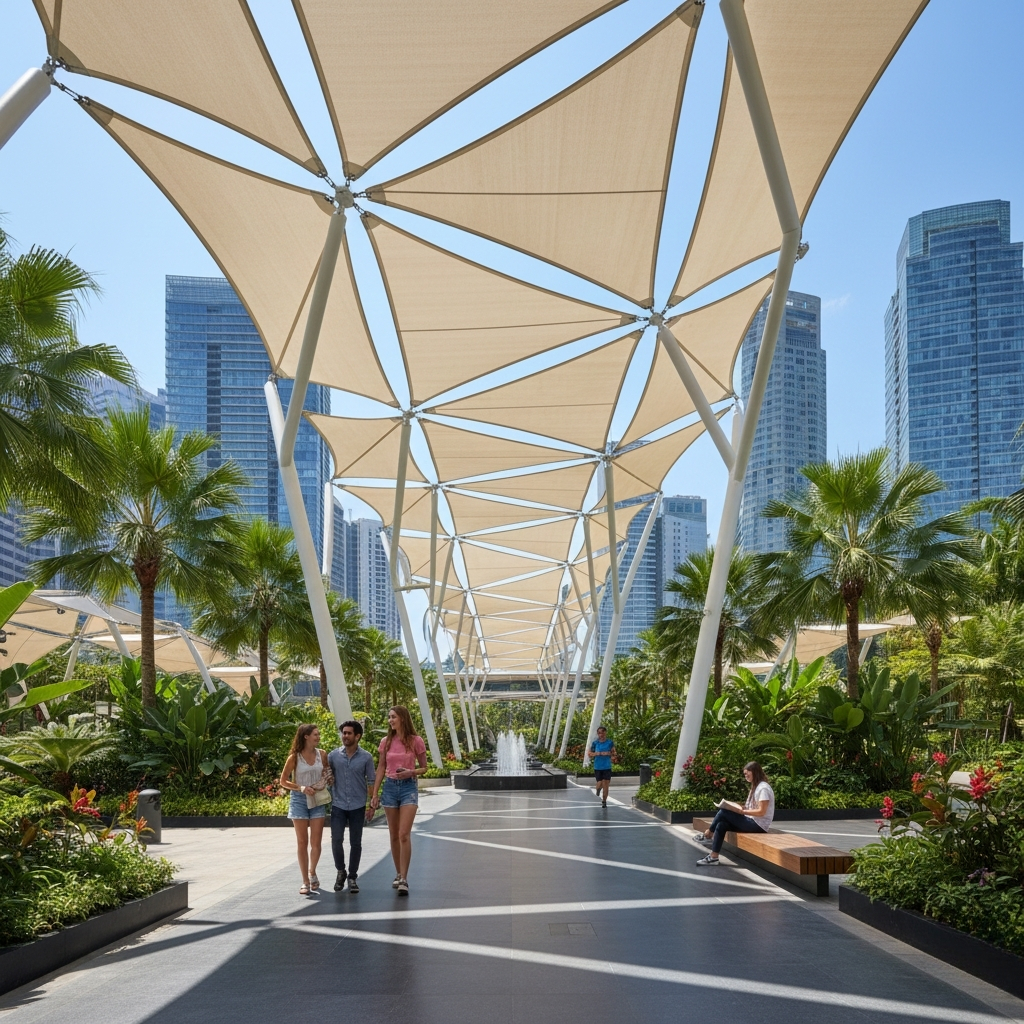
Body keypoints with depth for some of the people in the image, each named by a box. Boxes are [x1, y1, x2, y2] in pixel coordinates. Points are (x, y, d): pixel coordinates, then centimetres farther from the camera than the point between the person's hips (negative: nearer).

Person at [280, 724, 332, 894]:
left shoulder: (322, 754, 2)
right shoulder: (294, 757, -6)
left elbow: (328, 775, 17)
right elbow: (283, 781, -1)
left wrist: (328, 781, -6)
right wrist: (302, 788, -15)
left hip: (317, 800, 2)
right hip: (299, 800, -2)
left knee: (316, 843, -1)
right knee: (302, 843, 2)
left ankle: (312, 873, 25)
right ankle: (305, 882, 9)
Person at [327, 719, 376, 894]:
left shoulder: (366, 757, -2)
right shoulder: (333, 755, 1)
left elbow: (371, 781, 1)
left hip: (358, 806, 0)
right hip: (338, 805, 0)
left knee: (355, 843, 5)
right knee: (336, 840, -6)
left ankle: (352, 877, 18)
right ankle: (341, 872, 18)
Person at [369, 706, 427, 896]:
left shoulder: (415, 741, -3)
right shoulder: (386, 742, 5)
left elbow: (424, 767, 5)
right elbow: (381, 768, 10)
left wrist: (411, 772, -15)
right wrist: (374, 794, 6)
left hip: (408, 787, -3)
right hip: (390, 787, 3)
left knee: (404, 834, -12)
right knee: (394, 835, 9)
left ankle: (404, 879, -10)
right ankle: (399, 874, 22)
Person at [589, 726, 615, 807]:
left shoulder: (610, 742, -2)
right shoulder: (595, 743, -1)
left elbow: (614, 752, 6)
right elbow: (590, 753, 4)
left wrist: (608, 753, -15)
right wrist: (596, 753, -15)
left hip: (607, 767, 0)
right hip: (597, 767, 0)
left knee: (605, 785, -3)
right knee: (599, 784, 0)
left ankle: (604, 801, 12)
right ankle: (597, 791, 38)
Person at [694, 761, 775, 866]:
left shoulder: (763, 788, -13)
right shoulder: (755, 787, 18)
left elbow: (761, 812, -20)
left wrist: (742, 811, -20)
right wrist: (740, 808, 0)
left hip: (759, 825, -9)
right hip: (752, 822, 9)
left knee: (723, 812, -15)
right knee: (721, 825, -7)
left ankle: (708, 835, 5)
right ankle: (713, 857, -9)